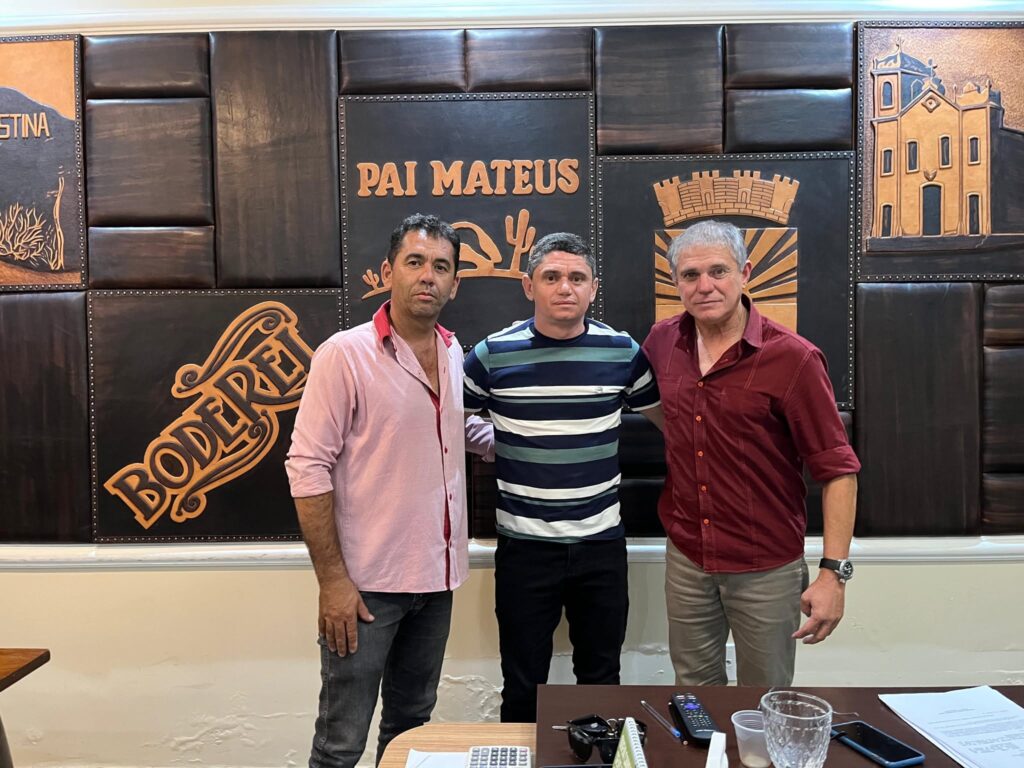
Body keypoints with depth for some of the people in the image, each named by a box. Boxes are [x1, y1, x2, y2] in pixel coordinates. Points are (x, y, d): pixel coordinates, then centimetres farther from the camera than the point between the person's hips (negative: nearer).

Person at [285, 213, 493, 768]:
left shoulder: (455, 354, 6)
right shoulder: (345, 354, -12)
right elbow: (308, 469, -14)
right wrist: (332, 579, -16)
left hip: (437, 578, 6)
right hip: (366, 582, -6)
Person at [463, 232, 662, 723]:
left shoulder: (622, 352, -2)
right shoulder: (493, 355, -7)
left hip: (602, 543, 2)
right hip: (524, 546, -1)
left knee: (602, 681, 17)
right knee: (523, 687, 13)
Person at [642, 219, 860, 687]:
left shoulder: (792, 359, -16)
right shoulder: (662, 342, -1)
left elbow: (837, 470, -14)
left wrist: (833, 572, -17)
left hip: (767, 569, -4)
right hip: (685, 560, 4)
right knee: (694, 693, 21)